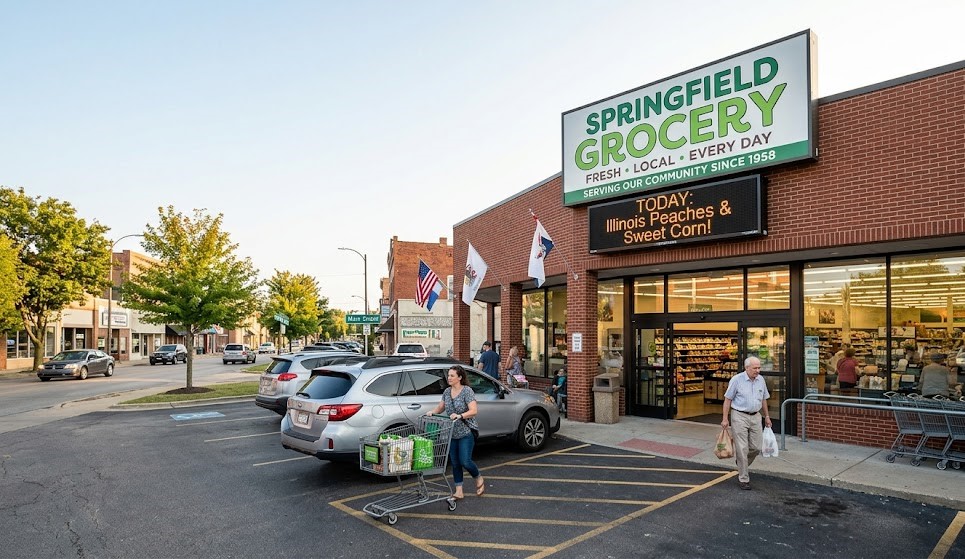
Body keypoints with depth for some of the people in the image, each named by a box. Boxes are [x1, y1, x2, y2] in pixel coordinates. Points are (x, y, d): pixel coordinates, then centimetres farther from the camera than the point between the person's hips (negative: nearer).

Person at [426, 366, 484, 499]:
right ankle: (459, 491, 17)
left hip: (466, 433, -6)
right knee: (455, 463, 7)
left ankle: (479, 480, 21)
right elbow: (441, 407, 17)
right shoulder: (447, 392, 6)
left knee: (465, 461, -8)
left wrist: (460, 416, -32)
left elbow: (474, 411, -19)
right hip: (452, 433, 6)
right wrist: (432, 412, -3)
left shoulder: (467, 391, -13)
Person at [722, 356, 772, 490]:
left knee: (756, 447, 5)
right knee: (742, 448, -3)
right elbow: (727, 399, -7)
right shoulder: (736, 380, -10)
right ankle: (743, 479, 7)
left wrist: (767, 416, 18)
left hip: (755, 417, 5)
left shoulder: (761, 380, 5)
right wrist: (725, 418, -10)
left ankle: (742, 465, 34)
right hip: (739, 416, -5)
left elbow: (763, 399, 17)